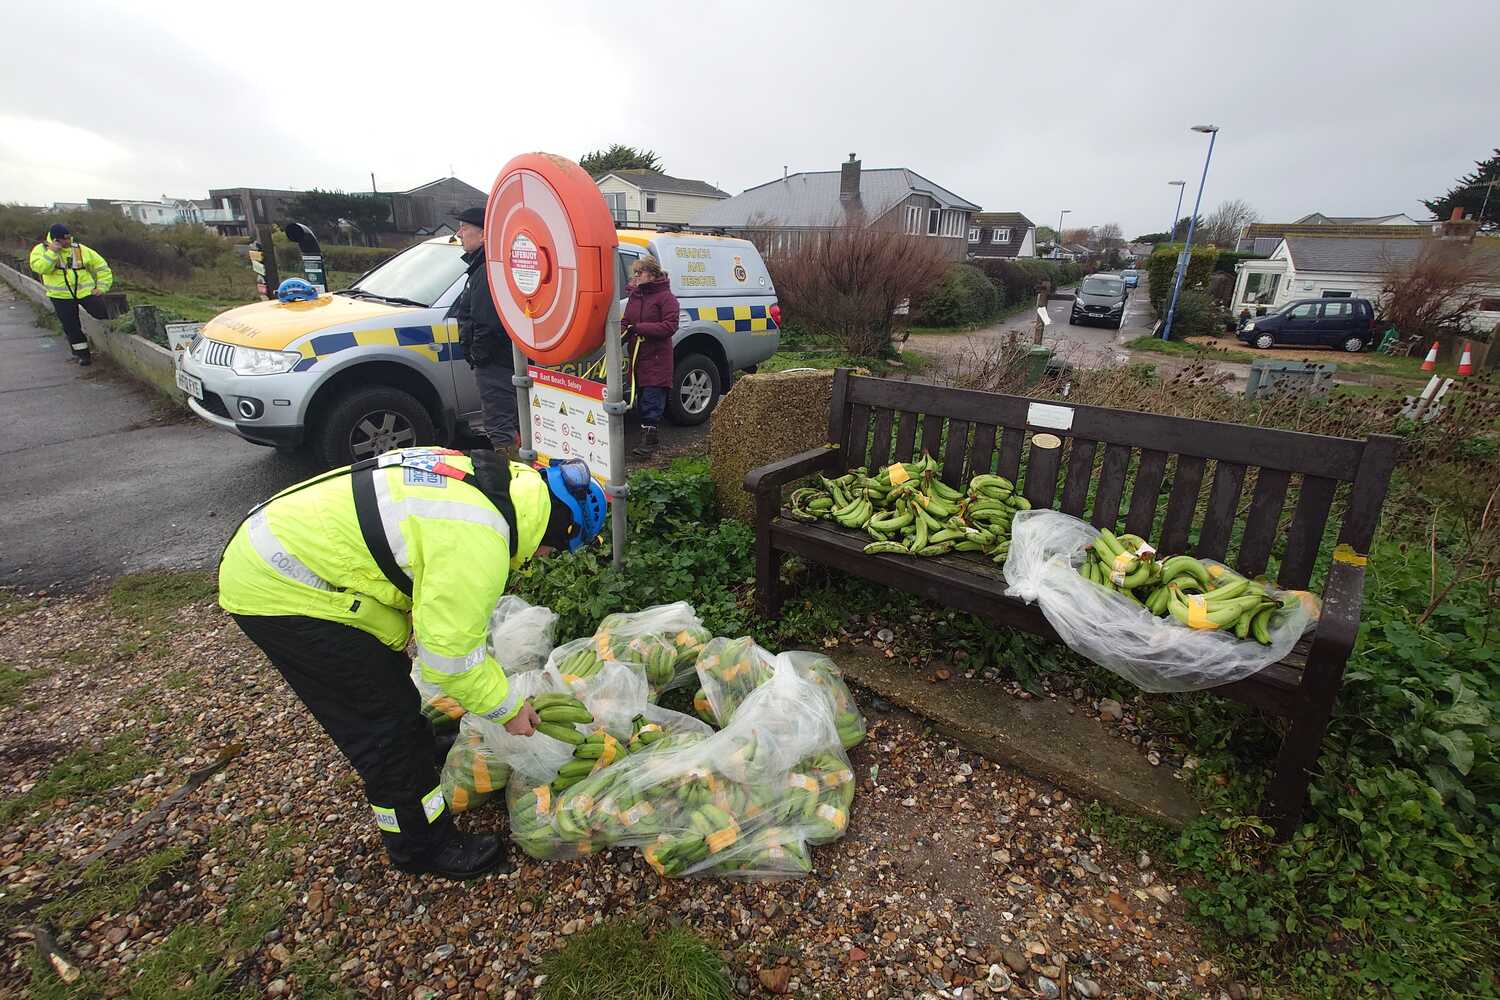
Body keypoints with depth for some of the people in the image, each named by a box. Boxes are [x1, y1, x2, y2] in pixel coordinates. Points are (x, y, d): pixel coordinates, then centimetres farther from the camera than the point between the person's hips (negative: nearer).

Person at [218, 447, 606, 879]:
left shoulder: (486, 477, 1)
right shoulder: (478, 538, -28)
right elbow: (449, 650, -21)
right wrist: (507, 707, -5)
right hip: (280, 591, -9)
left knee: (388, 684, 24)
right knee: (385, 719, 0)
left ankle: (416, 761, 46)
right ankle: (423, 846, 18)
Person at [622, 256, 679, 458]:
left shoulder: (666, 297, -8)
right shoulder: (635, 295, 14)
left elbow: (670, 326, -17)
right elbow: (626, 322, 17)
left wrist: (639, 327, -20)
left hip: (657, 359, -7)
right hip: (637, 356, 7)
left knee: (652, 400, -9)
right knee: (642, 397, 11)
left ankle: (648, 440, -8)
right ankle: (648, 439, 20)